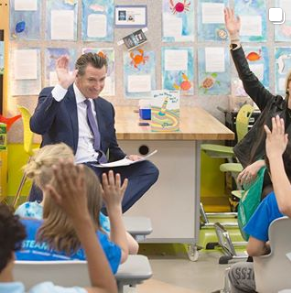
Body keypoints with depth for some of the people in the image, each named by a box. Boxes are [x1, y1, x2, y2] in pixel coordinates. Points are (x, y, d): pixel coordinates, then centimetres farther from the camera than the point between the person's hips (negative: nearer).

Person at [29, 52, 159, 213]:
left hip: (101, 169, 7)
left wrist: (127, 158, 2)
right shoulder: (52, 96, 2)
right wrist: (61, 87, -23)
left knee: (149, 170, -18)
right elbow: (37, 127, -18)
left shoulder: (106, 107, 20)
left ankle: (106, 211, -29)